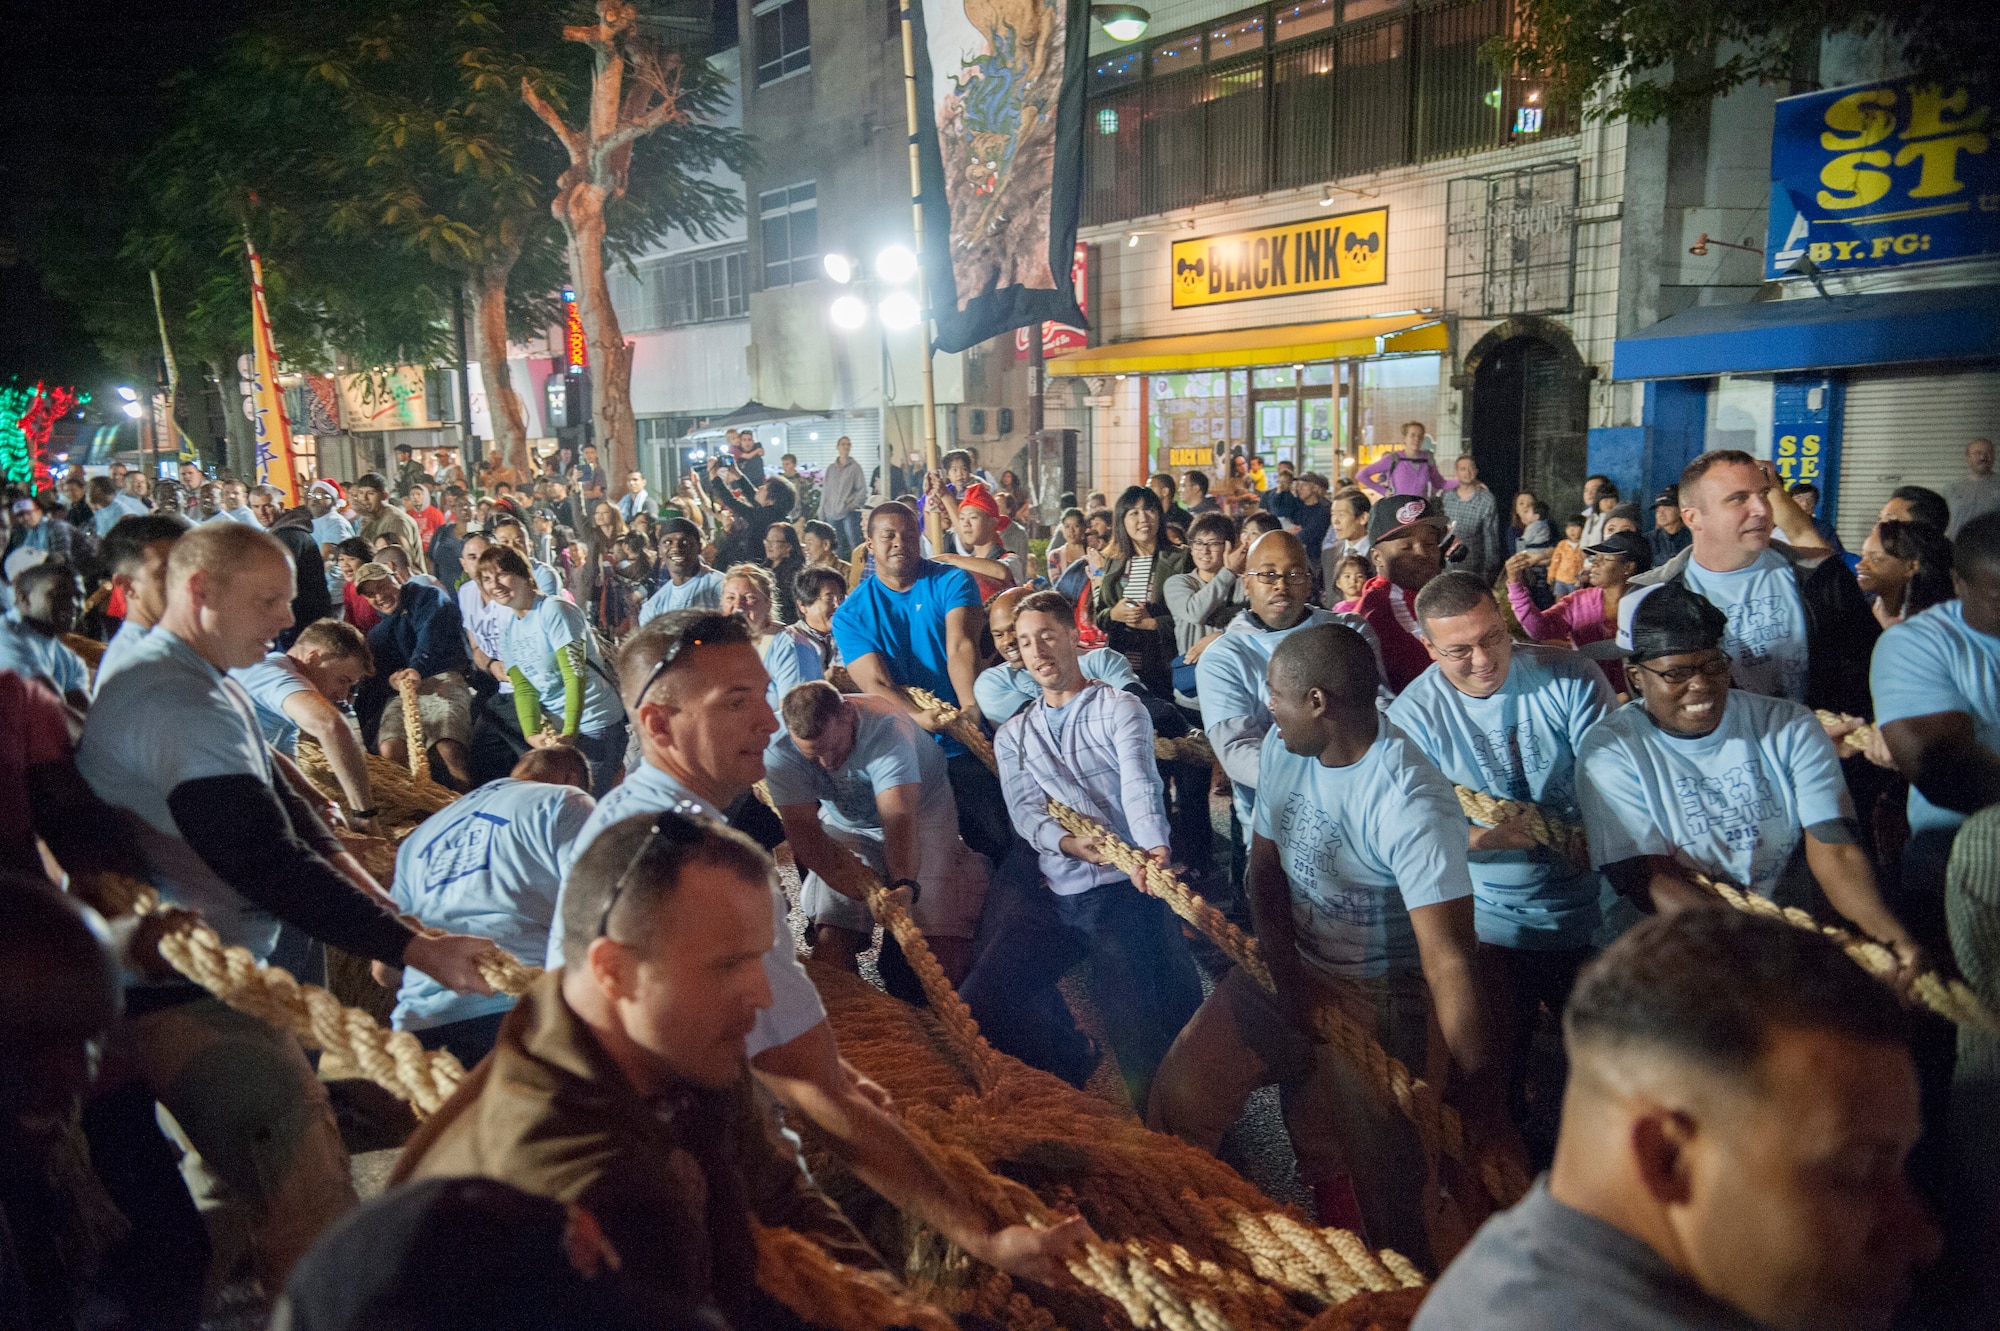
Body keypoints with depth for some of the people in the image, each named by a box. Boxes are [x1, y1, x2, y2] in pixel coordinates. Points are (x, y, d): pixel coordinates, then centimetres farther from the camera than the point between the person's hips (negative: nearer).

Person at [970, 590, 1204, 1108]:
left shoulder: (1120, 709, 8)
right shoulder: (1013, 735, 19)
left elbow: (1140, 785, -10)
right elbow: (1024, 810, 3)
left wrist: (1154, 847, -33)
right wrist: (1066, 843, -21)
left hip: (1125, 885, -4)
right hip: (1051, 891, 4)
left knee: (1142, 1039, -15)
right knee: (983, 1003, -10)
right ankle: (1071, 1068, 17)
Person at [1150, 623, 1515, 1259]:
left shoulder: (1411, 805, -29)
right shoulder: (1283, 747, -4)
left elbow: (1451, 965, -31)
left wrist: (1486, 1119, -31)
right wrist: (1288, 976, -8)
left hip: (1381, 994, -6)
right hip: (1294, 963, 6)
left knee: (1363, 1194, -9)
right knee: (1179, 1094, -3)